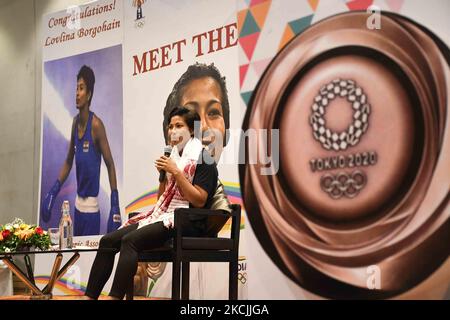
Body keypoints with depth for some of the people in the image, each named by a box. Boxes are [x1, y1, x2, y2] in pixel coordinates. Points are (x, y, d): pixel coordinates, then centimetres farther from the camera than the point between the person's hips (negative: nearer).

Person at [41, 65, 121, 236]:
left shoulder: (96, 125, -14)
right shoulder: (75, 122, 6)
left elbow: (110, 165, -12)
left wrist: (115, 206, -16)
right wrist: (53, 192, 10)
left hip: (92, 206, -7)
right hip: (78, 204, 7)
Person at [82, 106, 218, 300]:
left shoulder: (202, 158, -3)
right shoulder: (175, 156, 20)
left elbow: (199, 201, -14)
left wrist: (176, 172, -14)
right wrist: (163, 174, 5)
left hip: (187, 221, -8)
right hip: (165, 215, 8)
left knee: (130, 240, -31)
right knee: (108, 241, -10)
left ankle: (114, 297, -38)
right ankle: (89, 296, -17)